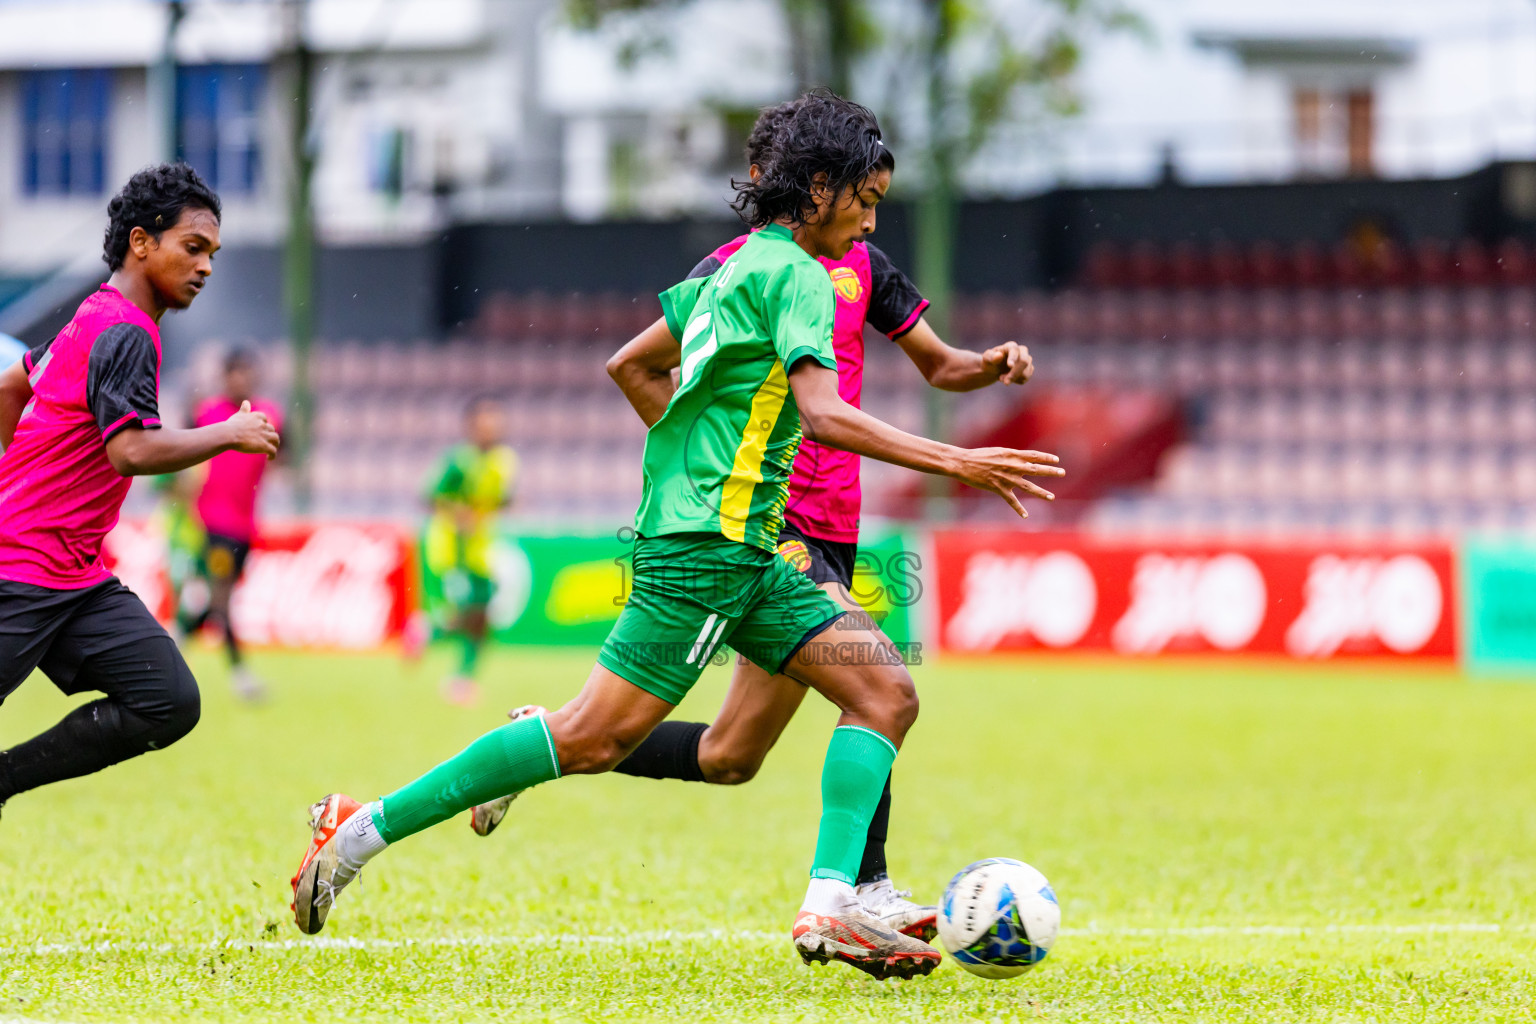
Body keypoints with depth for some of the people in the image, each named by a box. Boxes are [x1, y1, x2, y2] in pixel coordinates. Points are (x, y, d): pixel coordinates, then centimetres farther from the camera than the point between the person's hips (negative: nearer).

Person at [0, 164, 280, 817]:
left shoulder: (95, 318, 17)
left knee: (169, 705, -4)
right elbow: (133, 450, -25)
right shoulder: (127, 335, -14)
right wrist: (229, 434, -14)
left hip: (79, 578, 9)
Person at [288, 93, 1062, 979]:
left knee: (887, 692, 0)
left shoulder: (741, 266, 19)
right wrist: (955, 462, -22)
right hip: (705, 547, -10)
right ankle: (367, 828, -5)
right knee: (596, 738, -11)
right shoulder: (794, 275, -10)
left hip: (744, 552, 10)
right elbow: (824, 415, -23)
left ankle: (831, 907, -10)